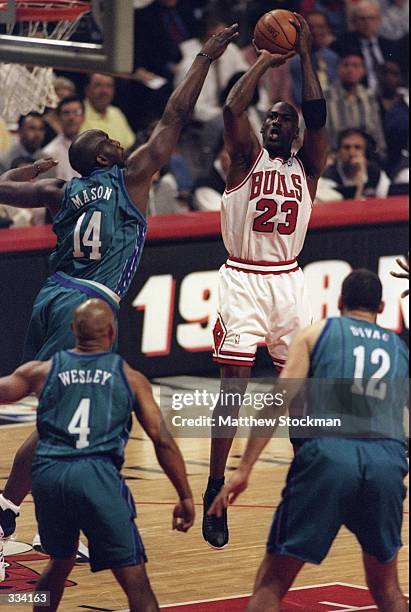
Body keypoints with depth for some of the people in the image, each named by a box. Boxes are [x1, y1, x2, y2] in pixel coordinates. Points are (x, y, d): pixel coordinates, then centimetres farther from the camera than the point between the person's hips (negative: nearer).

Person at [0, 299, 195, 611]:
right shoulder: (130, 378, 11)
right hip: (97, 475, -3)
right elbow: (162, 440, 6)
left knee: (60, 563, 29)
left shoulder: (42, 371, 15)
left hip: (48, 473, 3)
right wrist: (186, 498, 10)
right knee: (135, 581, -3)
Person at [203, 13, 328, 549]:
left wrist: (305, 55, -5)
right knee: (233, 387, -8)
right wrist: (265, 61, -5)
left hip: (288, 281, 3)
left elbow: (318, 116, -7)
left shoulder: (307, 167, 9)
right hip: (243, 280, -3)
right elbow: (233, 109, -14)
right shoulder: (246, 158, 4)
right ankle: (215, 494, -6)